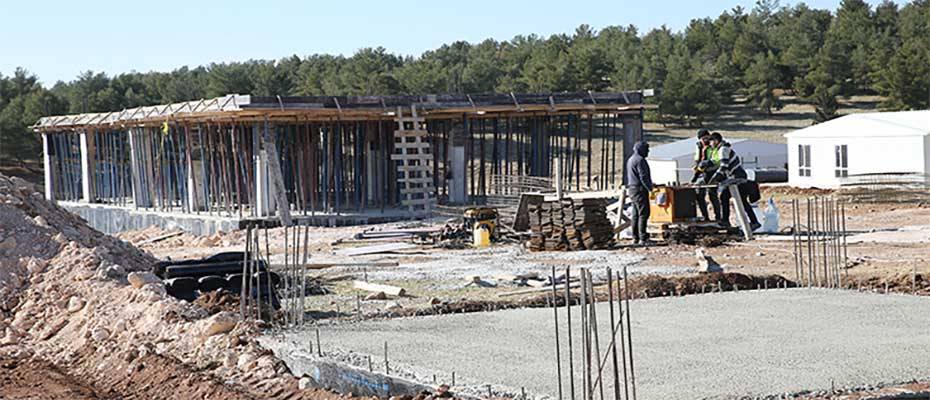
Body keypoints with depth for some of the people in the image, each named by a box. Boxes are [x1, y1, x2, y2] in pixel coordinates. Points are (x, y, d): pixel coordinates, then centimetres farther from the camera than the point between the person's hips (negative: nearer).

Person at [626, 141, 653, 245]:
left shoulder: (630, 160, 19)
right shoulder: (640, 160, -14)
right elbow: (643, 177, -19)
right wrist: (651, 188, -17)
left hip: (632, 189, 10)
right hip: (640, 190, -10)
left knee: (635, 215, 12)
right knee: (643, 213, -10)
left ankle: (635, 238, 14)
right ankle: (643, 238, -14)